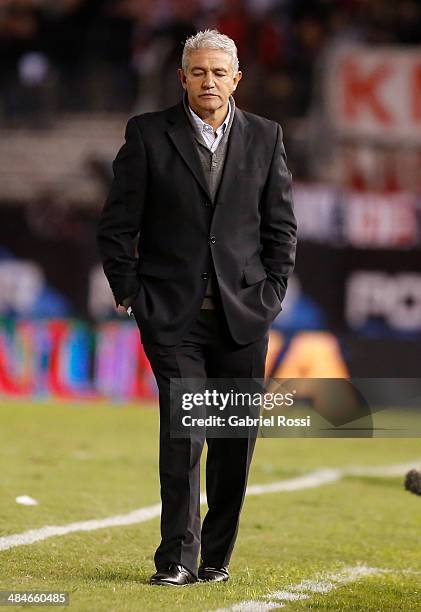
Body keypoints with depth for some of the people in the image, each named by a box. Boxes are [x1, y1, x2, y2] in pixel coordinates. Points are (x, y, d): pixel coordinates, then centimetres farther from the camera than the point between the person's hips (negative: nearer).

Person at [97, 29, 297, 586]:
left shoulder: (265, 137, 8)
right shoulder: (148, 134, 2)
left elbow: (281, 224, 13)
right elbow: (118, 222, 4)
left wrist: (271, 291, 4)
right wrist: (128, 291, -2)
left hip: (243, 312, 3)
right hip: (173, 312, -2)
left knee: (237, 437, 4)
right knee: (182, 428, -12)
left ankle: (217, 555, 15)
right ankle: (177, 557, -7)